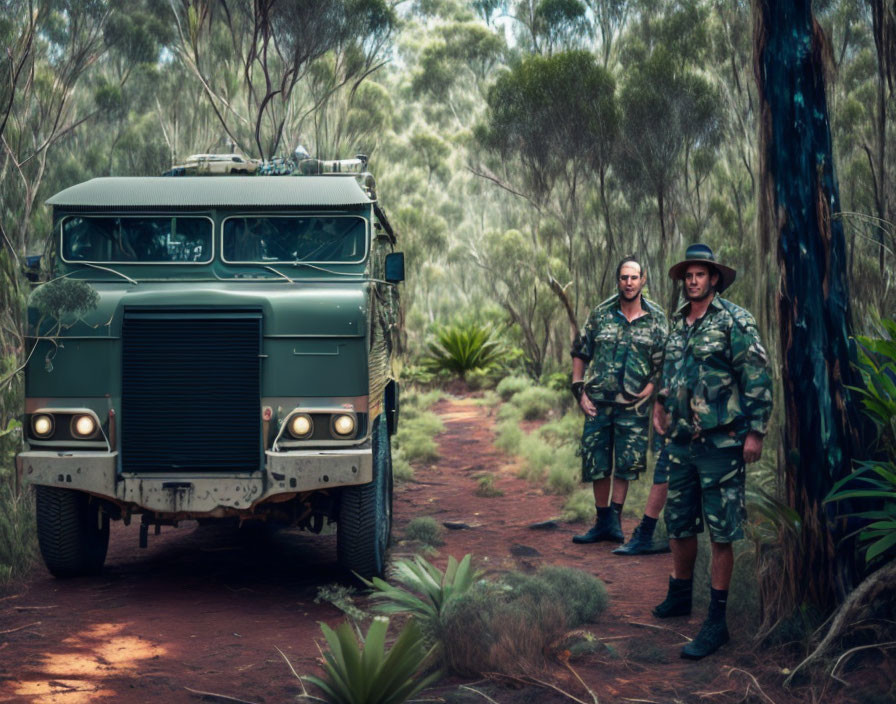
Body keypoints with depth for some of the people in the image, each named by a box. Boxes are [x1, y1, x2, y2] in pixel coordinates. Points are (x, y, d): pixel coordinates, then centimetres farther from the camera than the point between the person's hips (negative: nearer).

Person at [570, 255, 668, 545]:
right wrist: (579, 392, 1)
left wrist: (651, 387, -9)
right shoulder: (601, 314, 3)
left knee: (626, 465, 2)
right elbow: (580, 353, 8)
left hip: (632, 405, -1)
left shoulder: (656, 318, 1)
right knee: (596, 464, 5)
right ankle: (603, 523, 16)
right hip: (598, 403, 1)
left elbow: (664, 362, 5)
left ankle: (614, 519, 13)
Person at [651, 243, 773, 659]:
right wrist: (662, 403, 15)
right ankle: (679, 597, 34)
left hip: (721, 443, -7)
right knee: (679, 525, 17)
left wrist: (755, 431, -16)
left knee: (721, 534, -3)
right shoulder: (677, 323, 12)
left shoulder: (734, 321, -9)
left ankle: (717, 622, -1)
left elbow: (758, 377, -12)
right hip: (681, 441, 7)